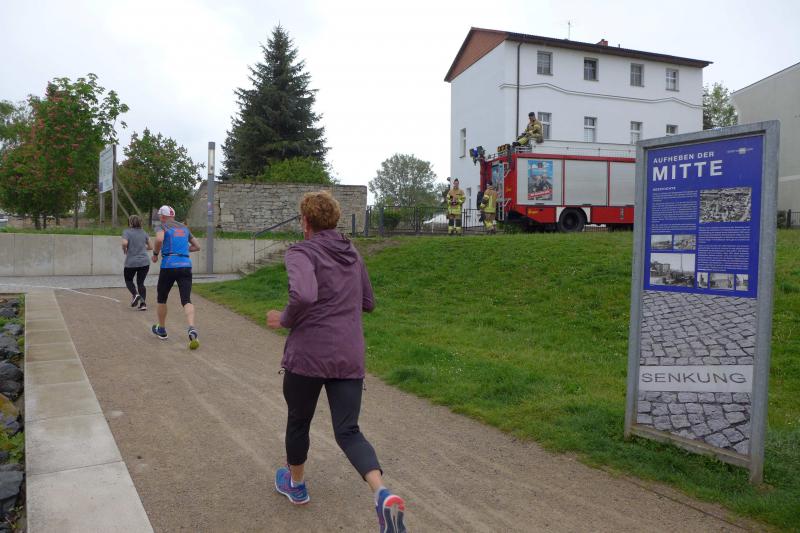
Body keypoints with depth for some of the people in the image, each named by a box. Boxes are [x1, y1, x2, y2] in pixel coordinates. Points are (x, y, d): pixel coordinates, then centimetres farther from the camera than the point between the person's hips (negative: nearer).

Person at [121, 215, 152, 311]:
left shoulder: (127, 232, -3)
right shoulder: (143, 232, 10)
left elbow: (124, 243, -20)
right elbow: (150, 247, 14)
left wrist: (124, 250, -1)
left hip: (131, 262, -3)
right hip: (144, 262, 3)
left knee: (128, 280, 20)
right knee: (140, 283, 11)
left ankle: (135, 294, -5)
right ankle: (143, 303, -2)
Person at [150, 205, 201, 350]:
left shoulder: (163, 226, 3)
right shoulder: (184, 228, 19)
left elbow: (159, 240, -19)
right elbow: (197, 247, 25)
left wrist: (155, 253, -3)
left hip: (169, 266, -3)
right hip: (186, 266, 4)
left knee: (162, 299, 17)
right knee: (186, 300, -5)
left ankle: (161, 330, 31)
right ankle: (192, 329, -28)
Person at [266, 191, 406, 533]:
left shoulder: (301, 253, -8)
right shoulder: (353, 254, 11)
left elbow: (303, 296, -27)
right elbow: (368, 302, 18)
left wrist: (283, 320, -9)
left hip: (307, 355, -4)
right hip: (349, 358, 4)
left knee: (298, 421, 21)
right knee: (348, 431, 6)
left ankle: (295, 484, 42)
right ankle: (383, 494, -17)